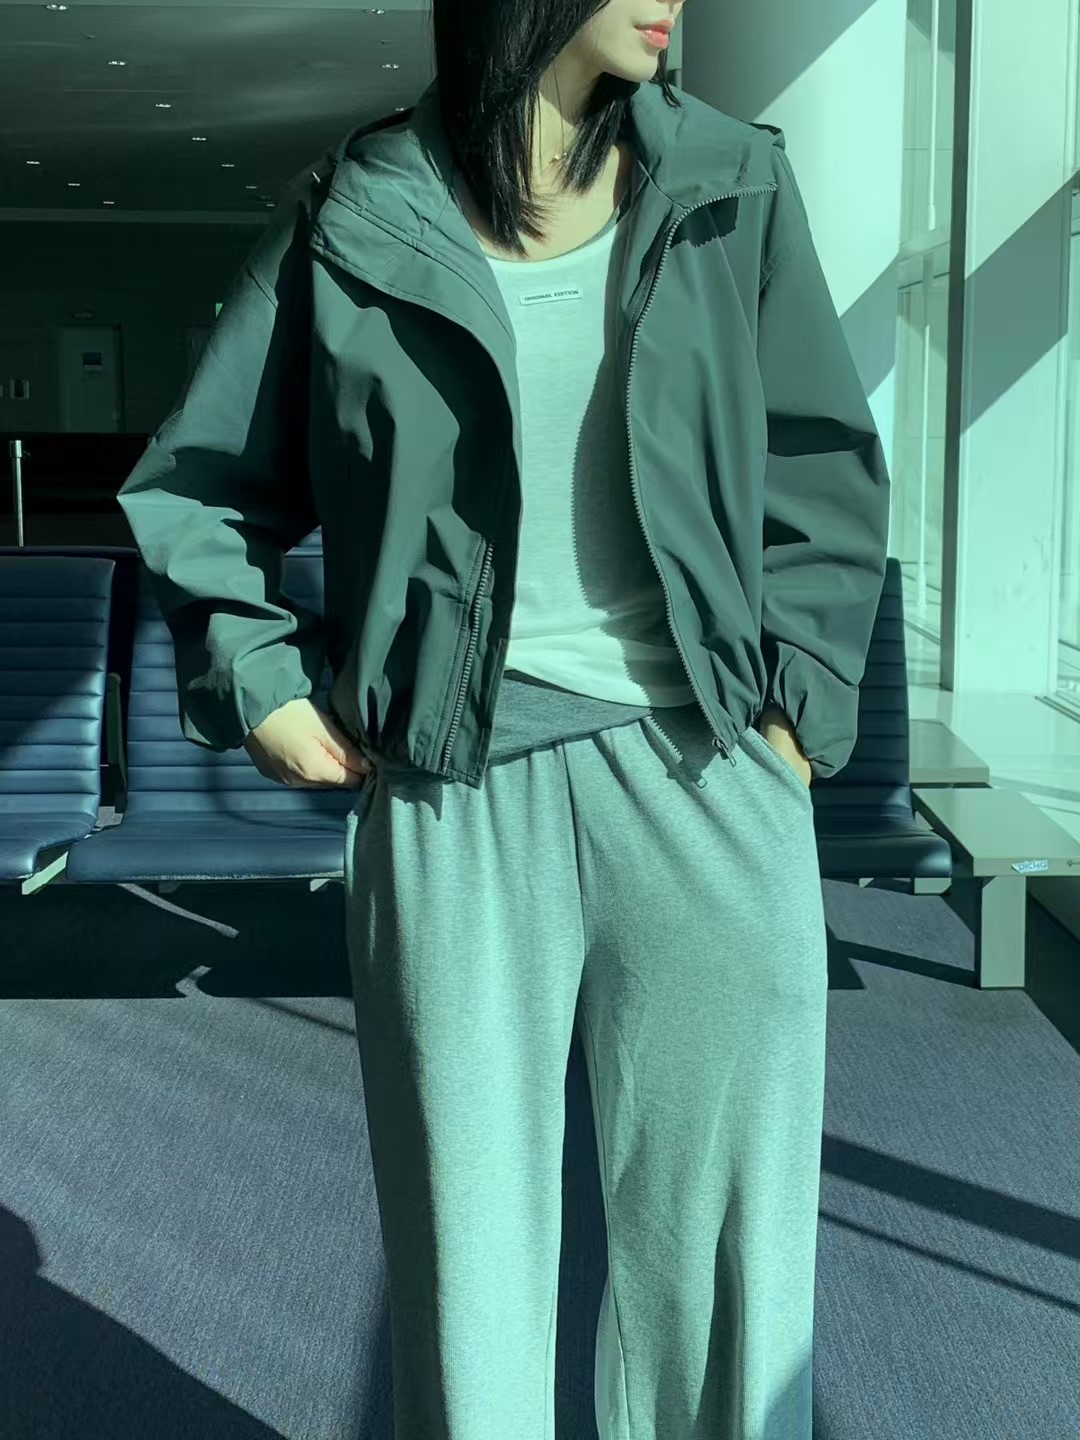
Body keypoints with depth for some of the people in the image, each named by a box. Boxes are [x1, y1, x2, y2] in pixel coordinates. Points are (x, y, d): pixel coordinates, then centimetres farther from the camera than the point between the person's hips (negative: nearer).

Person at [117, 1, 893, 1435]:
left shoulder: (730, 183, 7)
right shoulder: (354, 219, 4)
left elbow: (827, 472, 11)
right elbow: (197, 486, 14)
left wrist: (799, 695, 1)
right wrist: (253, 682, 4)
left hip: (704, 777, 2)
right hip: (455, 795, -1)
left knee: (725, 1241, 8)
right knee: (467, 1232, 8)